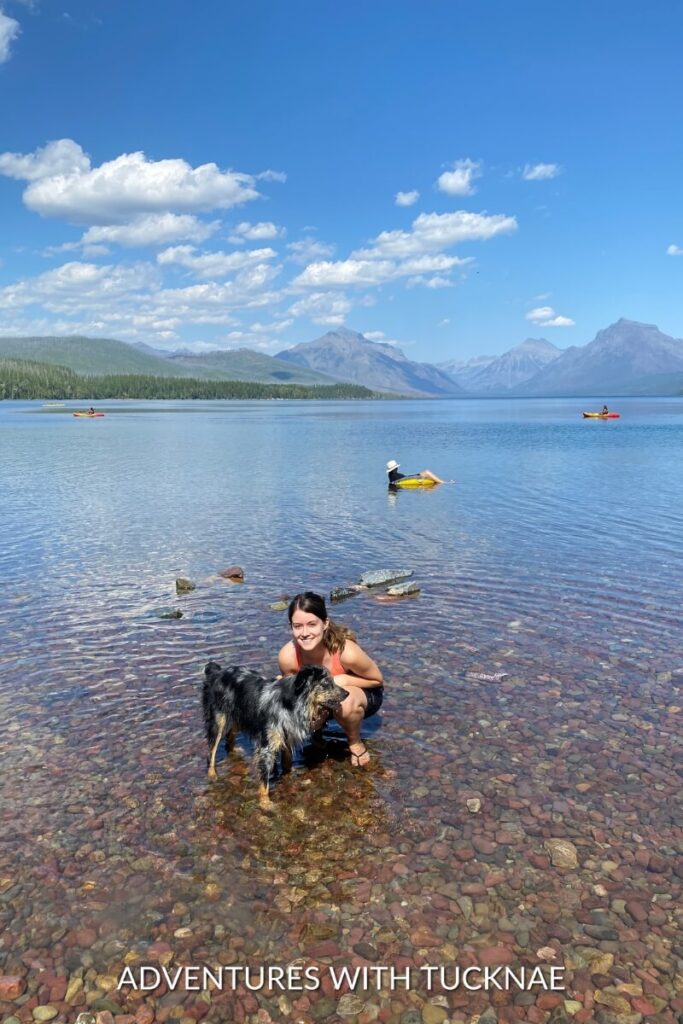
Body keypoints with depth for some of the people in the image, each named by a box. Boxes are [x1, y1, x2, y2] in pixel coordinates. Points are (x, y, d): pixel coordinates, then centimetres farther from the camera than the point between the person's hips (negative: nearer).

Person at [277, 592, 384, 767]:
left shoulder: (346, 651, -37)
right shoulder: (287, 656, -28)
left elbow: (378, 680, -18)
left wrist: (342, 680, -34)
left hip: (363, 693, -3)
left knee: (345, 701, -37)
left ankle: (355, 742, -4)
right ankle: (318, 730, 12)